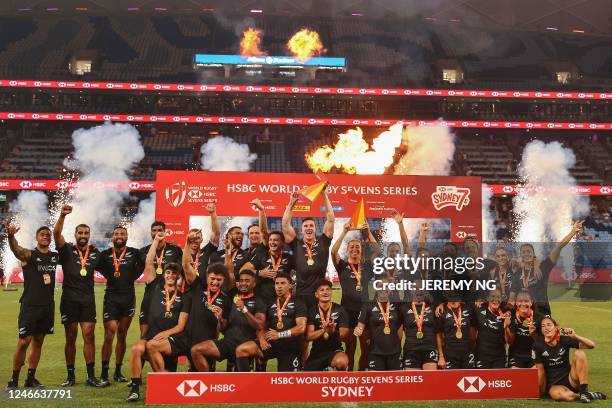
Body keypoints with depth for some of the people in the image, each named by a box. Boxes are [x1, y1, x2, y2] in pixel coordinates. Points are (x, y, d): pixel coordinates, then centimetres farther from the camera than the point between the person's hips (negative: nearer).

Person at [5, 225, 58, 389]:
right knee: (24, 341, -8)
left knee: (38, 341, 10)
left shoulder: (55, 257, 8)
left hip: (47, 305, 5)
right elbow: (15, 249, -27)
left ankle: (31, 379, 18)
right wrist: (11, 236, -50)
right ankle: (14, 379, 3)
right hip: (30, 305, -5)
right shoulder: (28, 255, -6)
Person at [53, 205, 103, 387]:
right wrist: (62, 215, -30)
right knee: (70, 338, 5)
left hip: (88, 299, 2)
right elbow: (56, 234, -16)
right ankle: (70, 376, 13)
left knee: (89, 335, -4)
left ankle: (91, 376, -1)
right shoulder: (67, 250, 1)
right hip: (69, 299, -2)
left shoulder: (95, 253, 10)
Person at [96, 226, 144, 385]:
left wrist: (133, 276, 10)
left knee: (122, 336, 9)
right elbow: (99, 268, 16)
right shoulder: (105, 254, 2)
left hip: (128, 298, 2)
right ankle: (104, 374, -8)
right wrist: (110, 276, 5)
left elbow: (142, 266, 18)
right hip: (111, 298, -2)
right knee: (109, 334, -11)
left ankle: (118, 372, 17)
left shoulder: (134, 253, 3)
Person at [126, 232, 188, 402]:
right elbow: (149, 263, 3)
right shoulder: (156, 287, 11)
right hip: (151, 335, 0)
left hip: (170, 337, 0)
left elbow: (181, 326, 2)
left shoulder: (183, 297, 9)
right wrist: (156, 240, 3)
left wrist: (166, 333, -16)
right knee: (137, 349, -31)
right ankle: (135, 388, -25)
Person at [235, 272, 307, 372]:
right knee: (241, 350, -20)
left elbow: (301, 328, -11)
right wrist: (262, 339, -10)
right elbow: (262, 327, 14)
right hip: (271, 344, 4)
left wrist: (279, 335, -19)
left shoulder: (297, 303, 1)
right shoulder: (271, 305, 16)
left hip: (290, 346, -4)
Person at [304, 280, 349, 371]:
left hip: (335, 350, -2)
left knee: (341, 362, -37)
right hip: (316, 352, 2)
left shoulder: (340, 310, -4)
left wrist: (333, 332, -31)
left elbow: (344, 337, -8)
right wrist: (324, 330, -31)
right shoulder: (312, 312, -2)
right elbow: (308, 336, -12)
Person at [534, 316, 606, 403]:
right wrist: (542, 392, -2)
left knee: (579, 353, -22)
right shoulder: (538, 346, -7)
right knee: (558, 394, -39)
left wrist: (575, 336, -24)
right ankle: (593, 395, -15)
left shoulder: (564, 340, -4)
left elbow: (591, 345, -10)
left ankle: (584, 392, -22)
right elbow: (540, 370, -3)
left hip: (570, 380, 2)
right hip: (553, 385, -2)